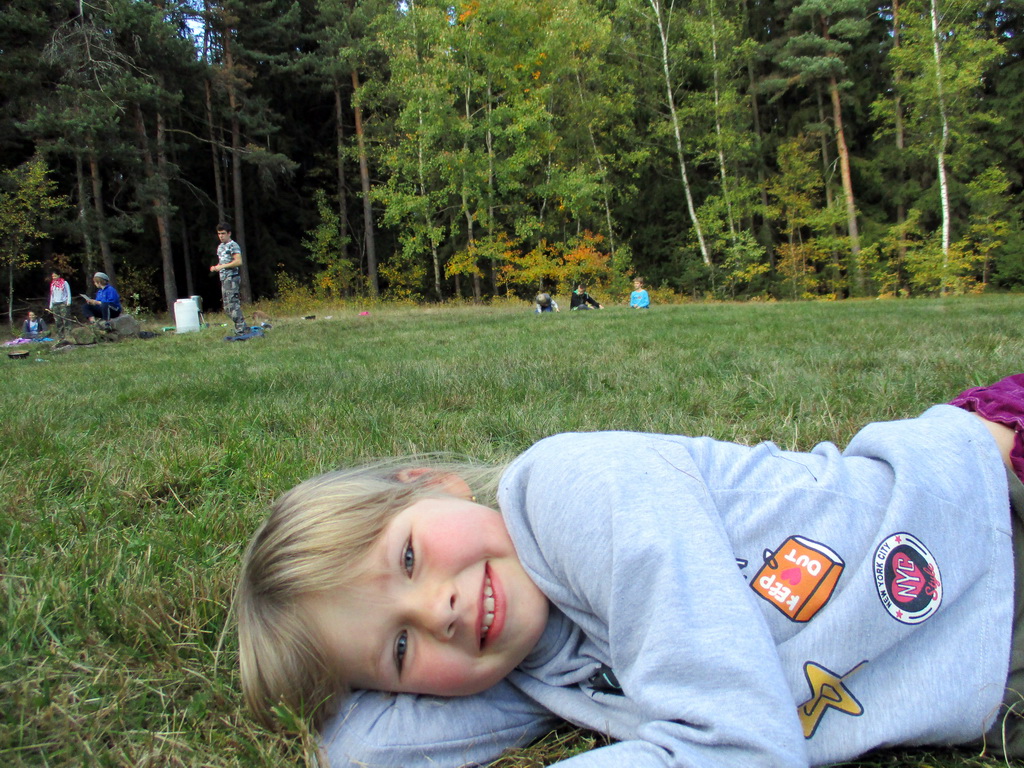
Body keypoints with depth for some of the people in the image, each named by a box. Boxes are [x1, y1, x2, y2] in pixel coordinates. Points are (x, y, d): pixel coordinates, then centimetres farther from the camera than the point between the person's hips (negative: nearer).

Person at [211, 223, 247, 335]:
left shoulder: (233, 245, -7)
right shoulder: (220, 247, 20)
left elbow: (238, 261, -18)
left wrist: (222, 266, -18)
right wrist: (215, 267, 9)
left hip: (232, 278, -9)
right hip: (223, 278, 9)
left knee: (232, 304, -14)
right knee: (227, 308, 9)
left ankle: (240, 328, -12)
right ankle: (243, 326, 13)